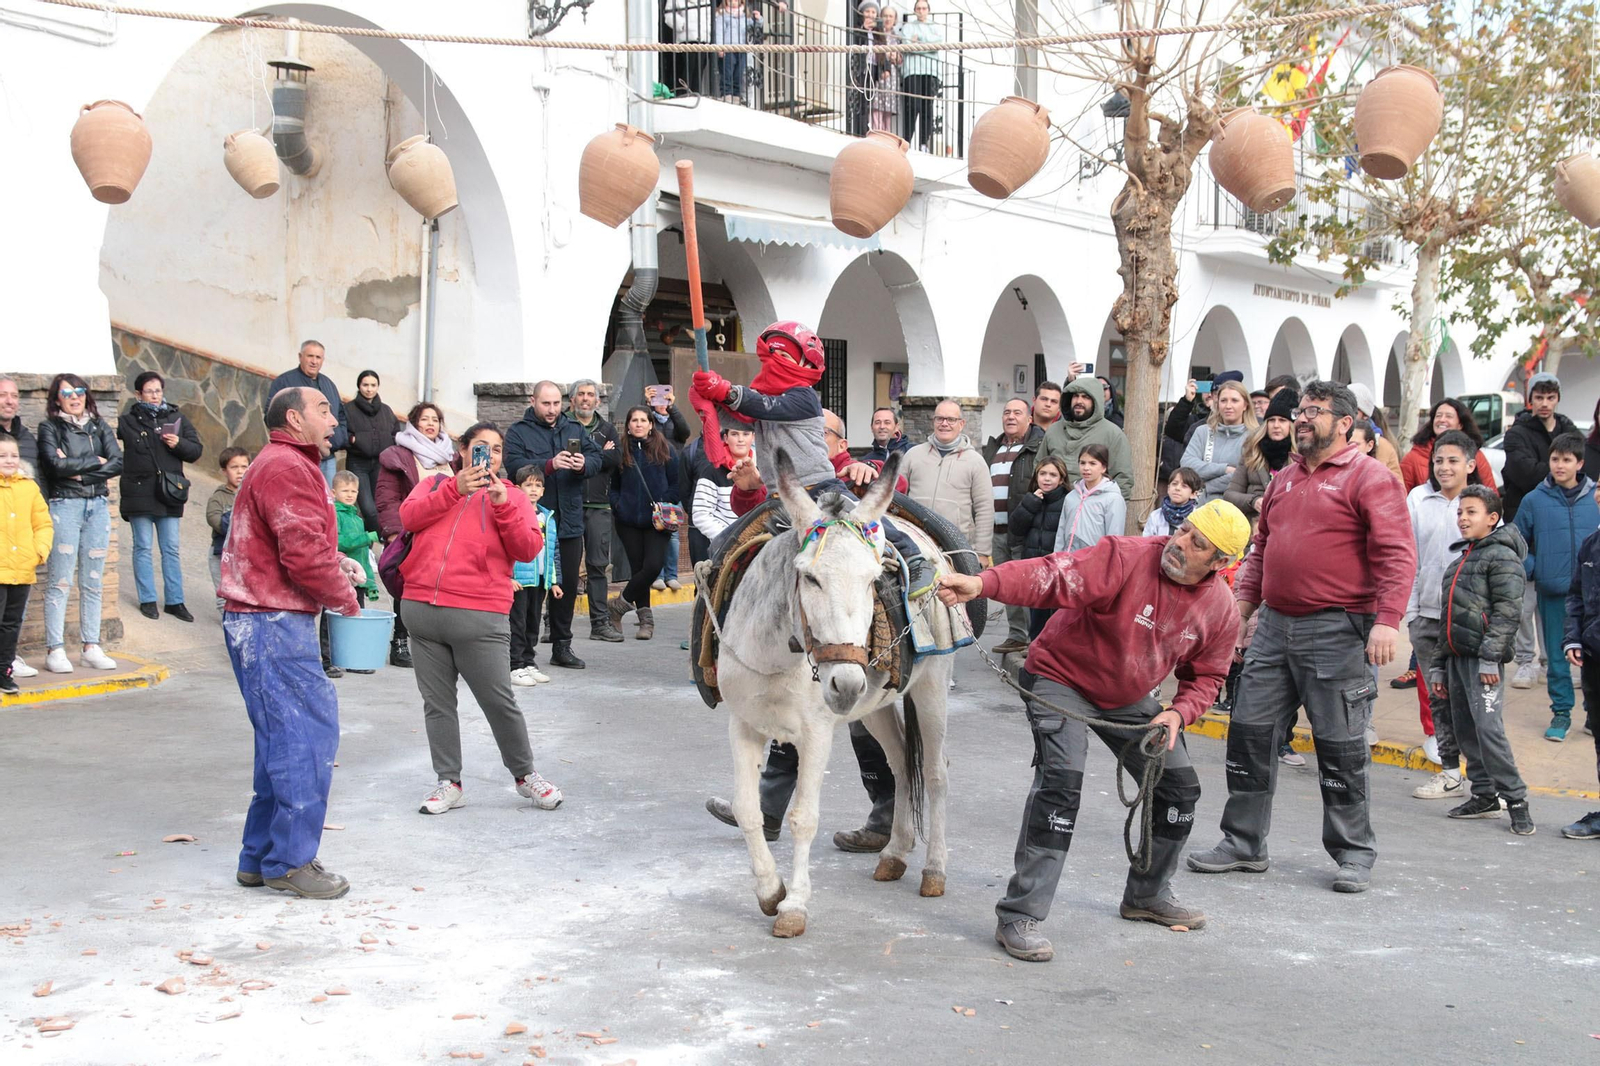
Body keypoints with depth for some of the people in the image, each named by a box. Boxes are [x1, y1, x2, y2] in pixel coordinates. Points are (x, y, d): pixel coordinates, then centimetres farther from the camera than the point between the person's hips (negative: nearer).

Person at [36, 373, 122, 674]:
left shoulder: (99, 427, 14)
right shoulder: (49, 428, 3)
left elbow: (118, 463, 1)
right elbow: (55, 463, -13)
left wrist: (78, 469, -8)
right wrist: (96, 462, -4)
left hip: (98, 506, 4)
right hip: (64, 506, -4)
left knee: (93, 582, 6)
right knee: (60, 581, -6)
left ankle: (91, 647, 11)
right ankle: (55, 650, -3)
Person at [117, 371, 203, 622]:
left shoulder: (177, 419, 10)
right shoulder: (128, 420, 3)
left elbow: (196, 451, 8)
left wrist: (179, 444, -9)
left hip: (169, 492, 2)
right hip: (139, 493, -2)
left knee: (171, 549, 5)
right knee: (143, 547, 3)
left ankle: (175, 601, 10)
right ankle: (148, 600, 10)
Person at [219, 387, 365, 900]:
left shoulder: (286, 465, 21)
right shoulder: (287, 468, -14)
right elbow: (303, 554, -21)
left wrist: (337, 563, 8)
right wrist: (345, 597, -6)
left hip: (263, 622, 11)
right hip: (275, 625, -11)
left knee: (286, 737, 14)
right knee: (307, 732, -7)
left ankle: (261, 858, 19)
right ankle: (290, 861, -1)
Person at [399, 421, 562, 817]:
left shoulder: (510, 496, 10)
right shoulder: (434, 484, 15)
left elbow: (529, 549, -3)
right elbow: (409, 516, -5)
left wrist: (502, 504, -15)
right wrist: (455, 489, -15)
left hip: (480, 616, -2)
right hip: (422, 608, 3)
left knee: (499, 701, -2)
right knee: (437, 701, 7)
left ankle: (524, 774, 17)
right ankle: (449, 783, 17)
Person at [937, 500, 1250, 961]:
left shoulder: (1221, 609, -10)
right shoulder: (1127, 557, -28)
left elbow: (1206, 676, 4)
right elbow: (1054, 576, -41)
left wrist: (1177, 714, -17)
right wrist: (982, 584, -58)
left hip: (1129, 698, 7)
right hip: (1062, 681, -6)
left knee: (1180, 787, 11)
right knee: (1061, 780, -25)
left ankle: (1148, 895, 35)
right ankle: (1019, 917, -20)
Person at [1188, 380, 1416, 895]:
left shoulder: (1370, 478, -6)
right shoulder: (1285, 480, 16)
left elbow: (1397, 554, -14)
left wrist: (1387, 620, -23)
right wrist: (1242, 604, 15)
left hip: (1336, 631, -7)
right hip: (1275, 625, 7)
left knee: (1340, 745, 1)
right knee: (1250, 732, 6)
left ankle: (1354, 854, 14)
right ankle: (1243, 842, 17)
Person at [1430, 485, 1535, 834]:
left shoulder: (1501, 556, -4)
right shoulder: (1459, 559, 22)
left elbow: (1508, 611, -14)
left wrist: (1490, 657, -20)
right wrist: (1438, 665, 21)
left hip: (1483, 658, -9)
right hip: (1457, 656, 9)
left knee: (1488, 729, -15)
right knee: (1464, 730, 9)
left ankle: (1515, 800, -8)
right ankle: (1484, 796, 18)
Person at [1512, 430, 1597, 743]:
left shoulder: (1594, 497, 1)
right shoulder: (1534, 501, 1)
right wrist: (1531, 568, -4)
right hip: (1551, 592, 0)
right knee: (1557, 656, 6)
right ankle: (1561, 712, 17)